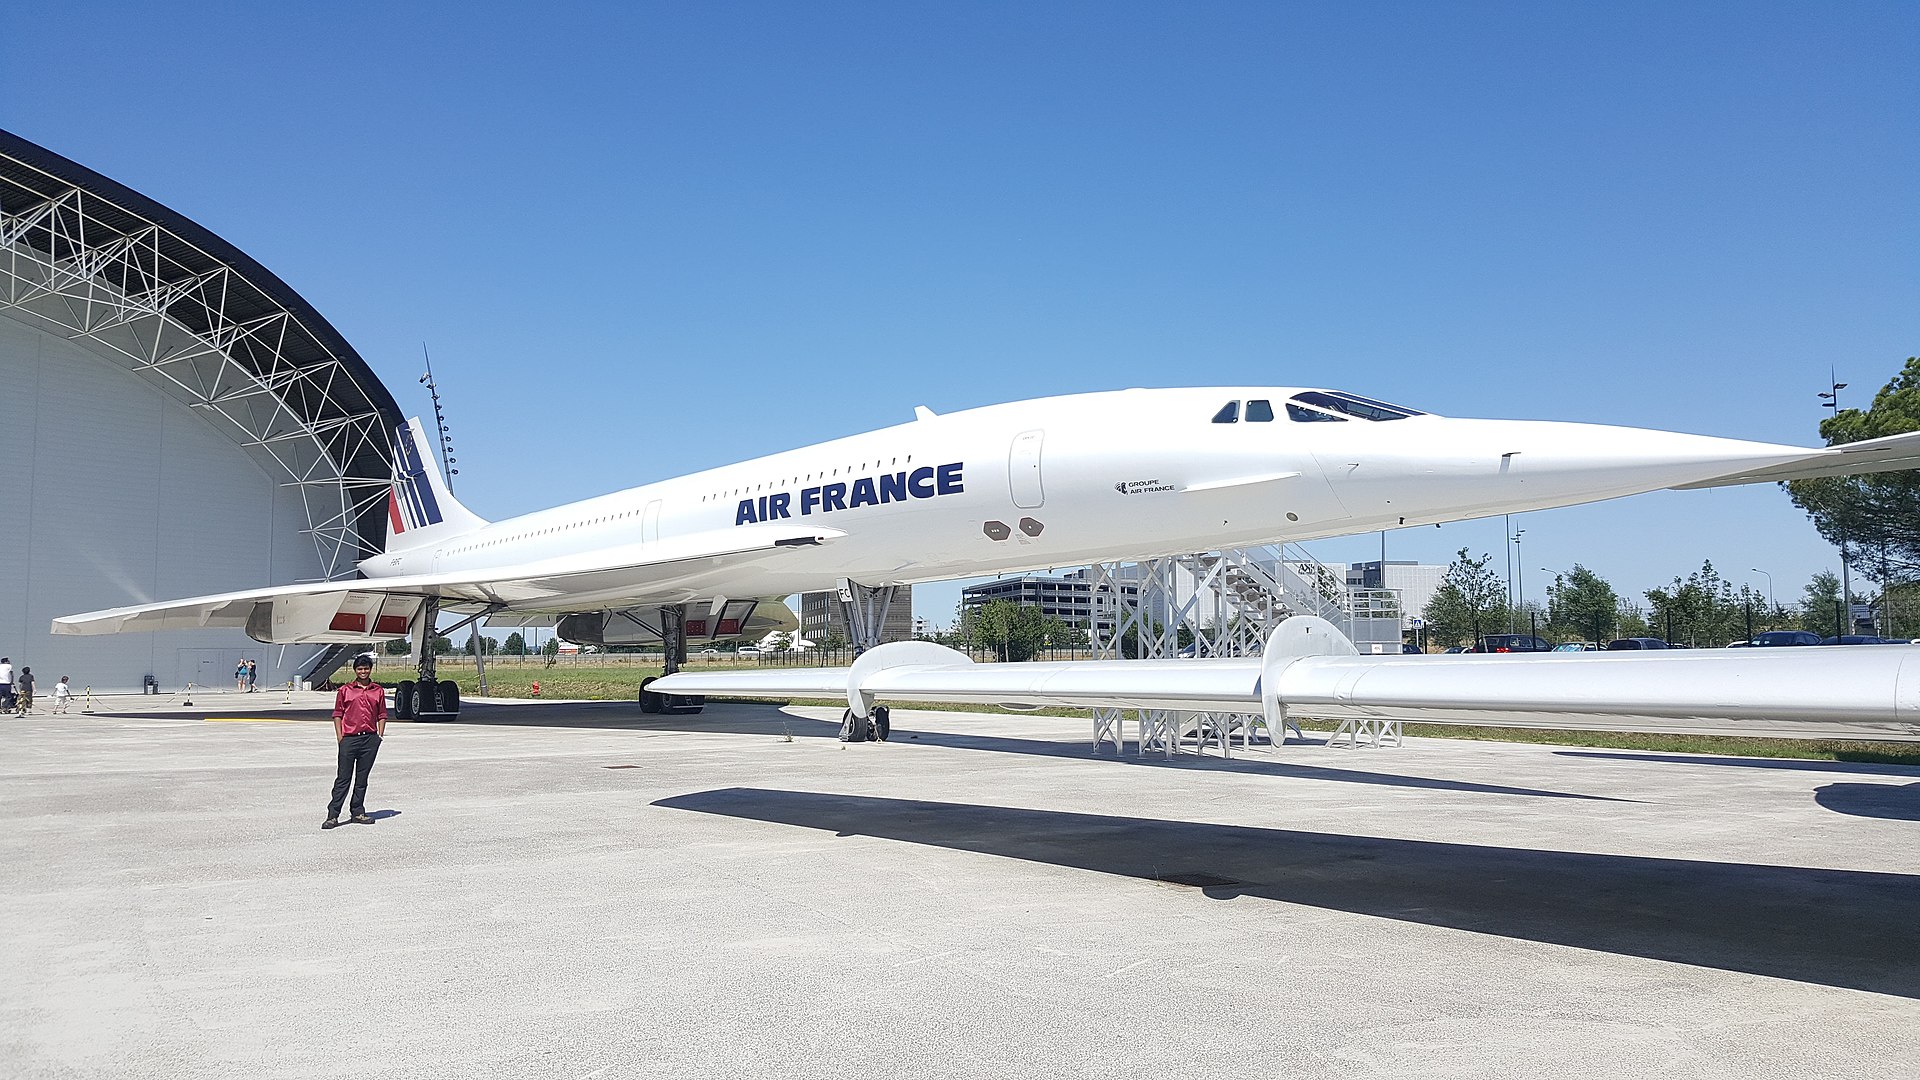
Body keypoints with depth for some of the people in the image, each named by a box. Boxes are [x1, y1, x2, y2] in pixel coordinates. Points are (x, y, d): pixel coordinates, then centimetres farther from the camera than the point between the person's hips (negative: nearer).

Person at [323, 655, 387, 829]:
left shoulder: (378, 691, 9)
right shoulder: (345, 690, 3)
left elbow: (382, 715, 14)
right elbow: (338, 714, 4)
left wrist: (380, 735, 4)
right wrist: (339, 738, -3)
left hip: (370, 738, 2)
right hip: (349, 738, -2)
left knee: (362, 778, 9)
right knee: (343, 778, -3)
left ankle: (358, 813, 17)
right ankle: (333, 815, 0)